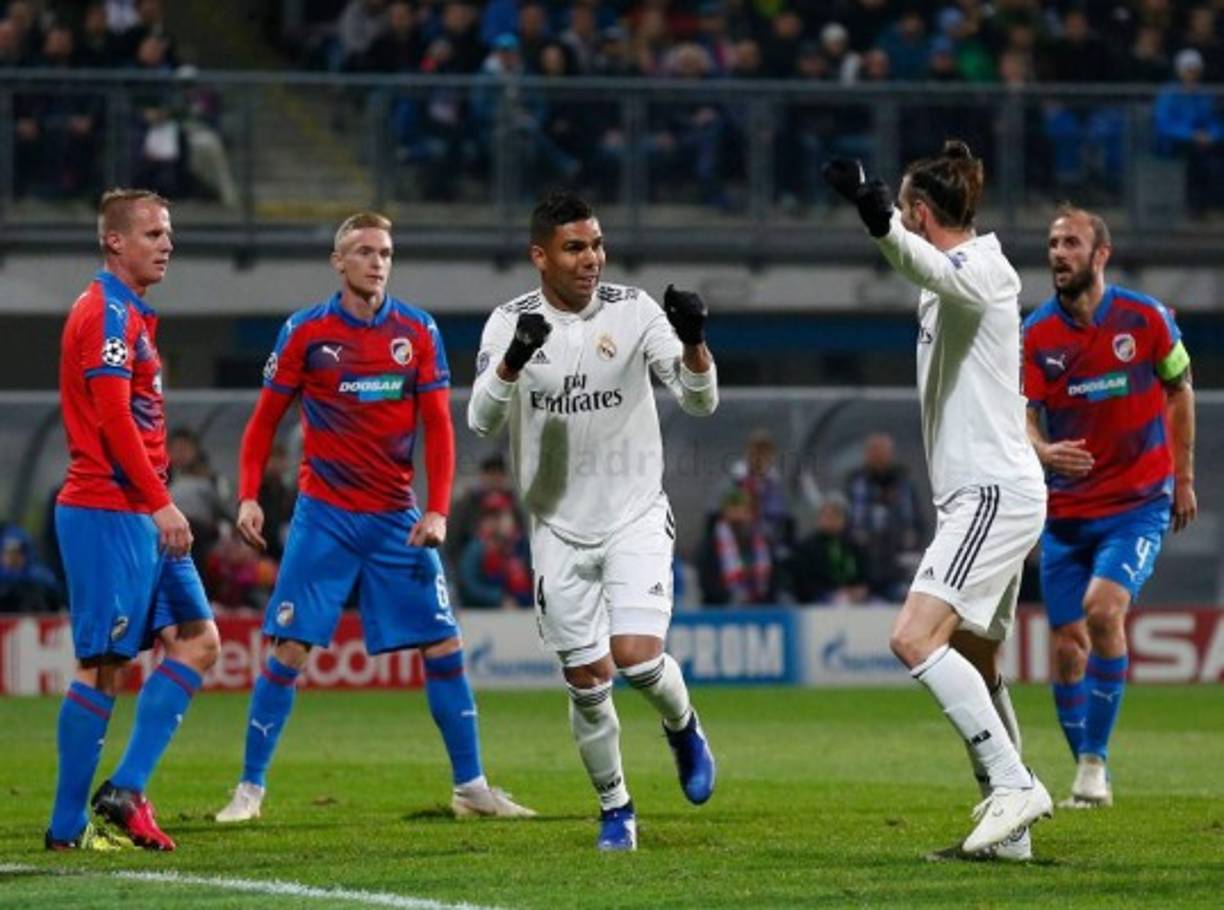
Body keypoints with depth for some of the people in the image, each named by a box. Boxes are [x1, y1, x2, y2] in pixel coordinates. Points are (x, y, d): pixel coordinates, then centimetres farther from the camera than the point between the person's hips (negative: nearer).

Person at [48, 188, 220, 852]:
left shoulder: (131, 314, 19)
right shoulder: (107, 312, -12)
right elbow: (114, 417, -20)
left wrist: (158, 504, 16)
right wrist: (160, 503, -22)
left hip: (139, 514, 10)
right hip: (108, 515, -10)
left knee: (197, 641, 7)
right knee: (104, 665, -7)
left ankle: (125, 791, 4)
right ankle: (67, 827, -3)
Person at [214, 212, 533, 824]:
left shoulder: (418, 332, 2)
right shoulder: (305, 332, -3)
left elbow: (438, 427, 2)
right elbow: (264, 422, 3)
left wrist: (437, 510, -9)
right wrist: (248, 497, -9)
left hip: (397, 519, 2)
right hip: (324, 517, -2)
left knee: (444, 647, 0)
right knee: (289, 650, -7)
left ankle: (470, 786, 10)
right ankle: (250, 789, 2)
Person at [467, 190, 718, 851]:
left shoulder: (633, 310, -6)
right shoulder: (510, 323, -5)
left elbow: (700, 402, -9)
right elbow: (480, 421, -16)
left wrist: (693, 343, -29)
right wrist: (514, 360, -33)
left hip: (635, 517, -1)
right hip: (558, 529, 1)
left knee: (637, 657, -18)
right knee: (587, 682, 3)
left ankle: (683, 730, 15)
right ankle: (615, 808, 23)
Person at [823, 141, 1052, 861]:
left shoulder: (982, 271, -14)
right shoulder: (957, 277, 16)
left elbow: (936, 269, -38)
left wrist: (883, 224, -54)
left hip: (995, 492, -11)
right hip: (981, 496, 11)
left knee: (916, 638, -22)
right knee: (975, 664, 13)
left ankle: (1013, 782, -24)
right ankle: (1011, 829, 16)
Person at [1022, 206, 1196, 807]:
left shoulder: (1146, 319, -4)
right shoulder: (1034, 335, -3)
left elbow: (1179, 390, 10)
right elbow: (1021, 417, -8)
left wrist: (1184, 476, 11)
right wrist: (1042, 450, -31)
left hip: (1140, 503, -2)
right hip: (1066, 510, 3)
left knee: (1103, 608, -24)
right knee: (1066, 646, 0)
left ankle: (1095, 760, -14)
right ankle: (1086, 777, 16)